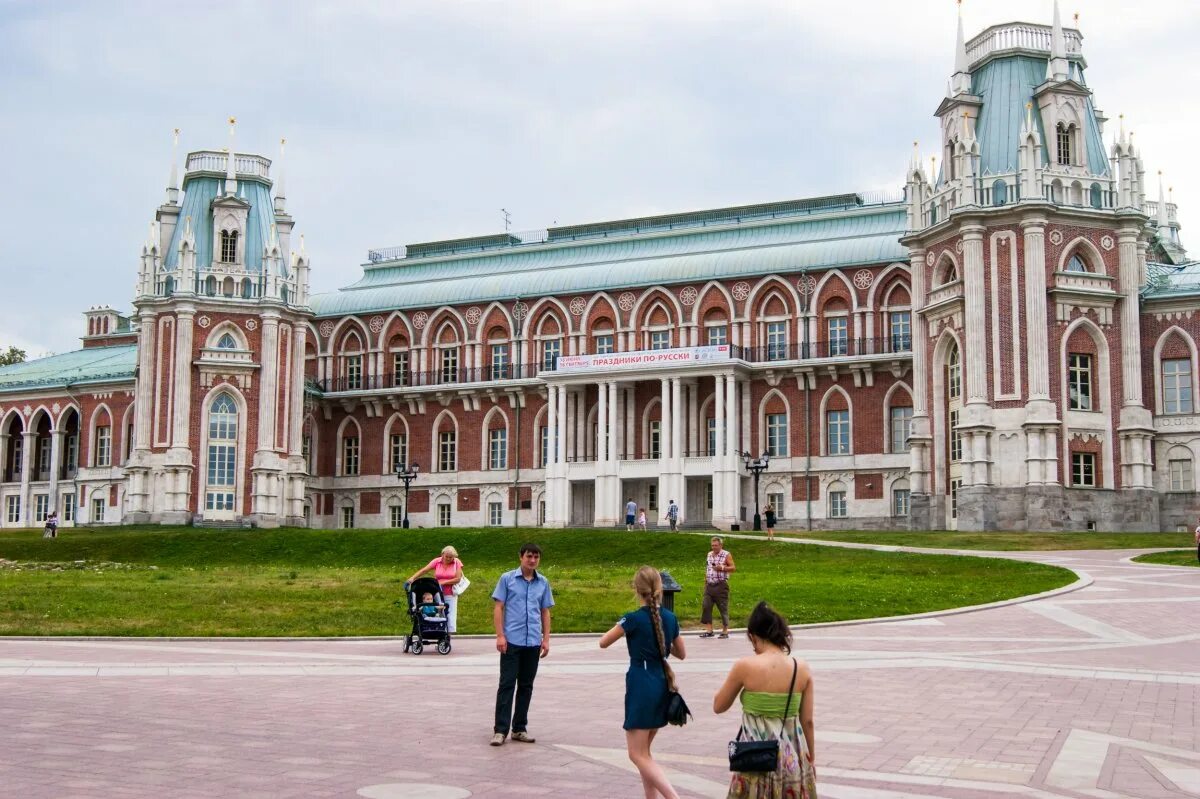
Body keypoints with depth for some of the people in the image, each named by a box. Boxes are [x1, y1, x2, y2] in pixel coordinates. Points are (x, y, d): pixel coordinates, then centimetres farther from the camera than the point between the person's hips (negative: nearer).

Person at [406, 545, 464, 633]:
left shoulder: (457, 563, -4)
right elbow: (423, 570, -6)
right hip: (438, 594, 1)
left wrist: (443, 582, -11)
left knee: (451, 619, -3)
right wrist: (412, 578, -19)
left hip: (451, 595, -1)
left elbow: (458, 579, -8)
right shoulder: (437, 562, -1)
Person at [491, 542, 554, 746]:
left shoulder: (543, 583, 9)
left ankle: (519, 728, 18)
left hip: (533, 643, 4)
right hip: (511, 641, -4)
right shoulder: (507, 578, -1)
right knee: (507, 684, -5)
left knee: (526, 686, 9)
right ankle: (500, 729, -2)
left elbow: (545, 612, 14)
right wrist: (500, 635, -9)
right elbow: (498, 608, -1)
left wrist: (546, 639, 7)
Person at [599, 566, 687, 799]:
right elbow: (681, 654, 17)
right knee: (643, 751, 19)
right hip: (662, 686, 7)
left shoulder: (634, 619, -13)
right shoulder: (670, 618, 4)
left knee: (638, 755, -2)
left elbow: (603, 643, 0)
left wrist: (622, 629, 15)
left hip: (641, 686, -7)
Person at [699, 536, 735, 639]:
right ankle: (709, 630, 5)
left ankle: (725, 631, 6)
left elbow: (733, 568, -7)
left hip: (721, 585, -6)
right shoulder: (709, 555, 14)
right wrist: (705, 581, 19)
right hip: (709, 585, 6)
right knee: (706, 606, -1)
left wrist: (722, 568, -20)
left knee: (723, 608, -1)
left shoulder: (726, 555, -3)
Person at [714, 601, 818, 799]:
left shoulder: (745, 666, -12)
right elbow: (807, 721, 3)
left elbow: (718, 706, 2)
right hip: (793, 756, 3)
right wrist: (810, 758, 15)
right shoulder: (802, 669, -3)